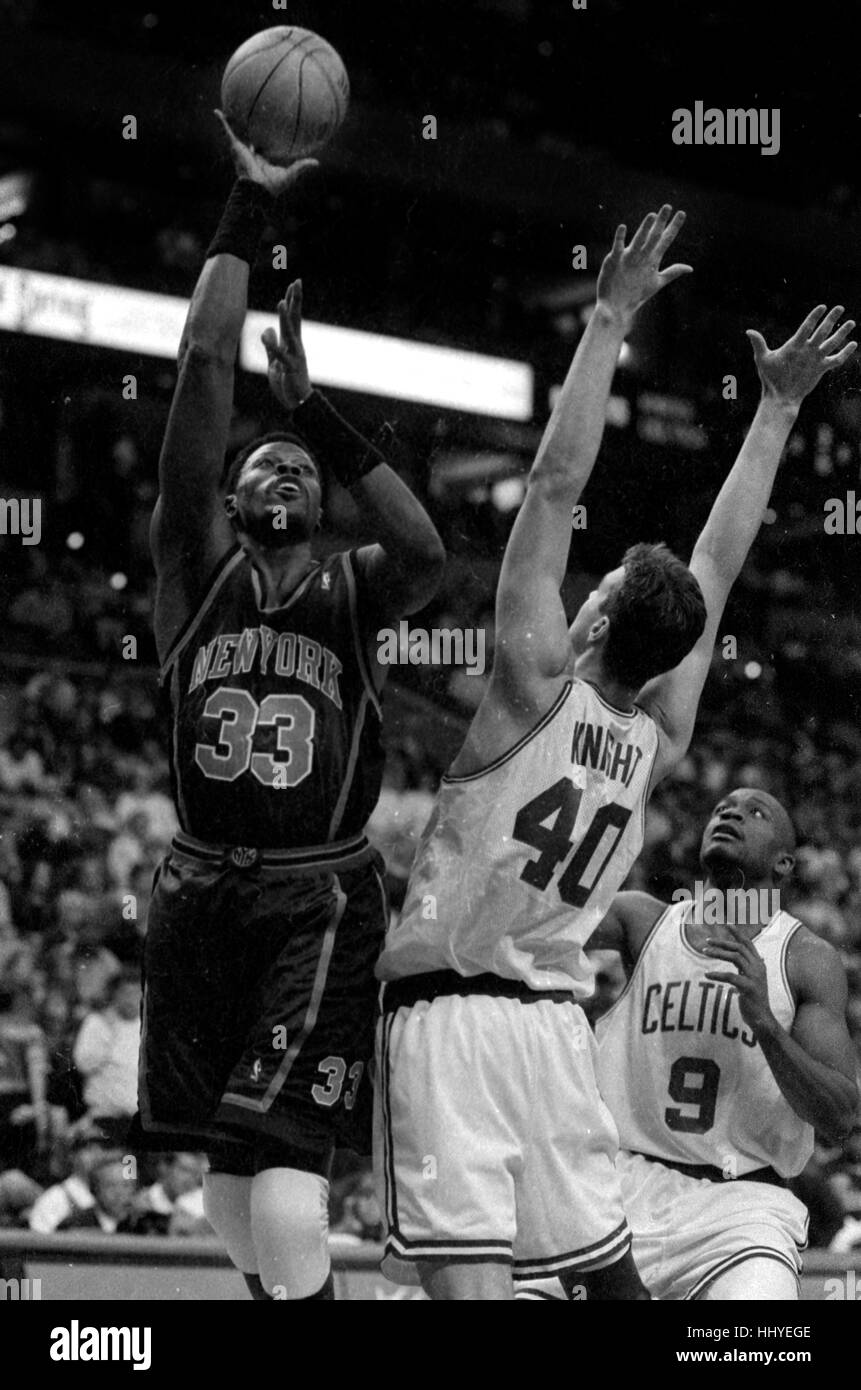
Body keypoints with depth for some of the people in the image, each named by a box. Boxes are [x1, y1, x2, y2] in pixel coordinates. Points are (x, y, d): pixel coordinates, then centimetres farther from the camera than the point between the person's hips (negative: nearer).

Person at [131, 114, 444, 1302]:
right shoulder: (198, 569, 6)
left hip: (323, 901, -2)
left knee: (288, 1204, -17)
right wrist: (248, 212, -5)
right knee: (226, 1183, 12)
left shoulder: (356, 595, 5)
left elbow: (427, 554, -20)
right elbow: (204, 364, -1)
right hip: (202, 891, 3)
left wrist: (314, 411, -18)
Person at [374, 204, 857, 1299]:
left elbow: (555, 486, -12)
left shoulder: (538, 687, -9)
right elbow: (718, 564, 15)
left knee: (470, 1281, -16)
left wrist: (610, 320, -9)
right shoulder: (661, 737, 6)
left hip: (446, 1012, -6)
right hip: (555, 1020, 6)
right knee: (605, 1270, 18)